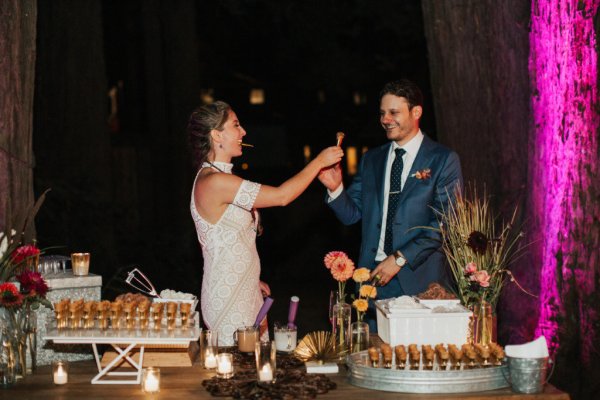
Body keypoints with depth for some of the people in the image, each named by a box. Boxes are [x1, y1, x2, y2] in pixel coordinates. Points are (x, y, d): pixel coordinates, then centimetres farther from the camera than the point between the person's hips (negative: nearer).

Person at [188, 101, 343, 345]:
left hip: (246, 293, 10)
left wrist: (253, 280, 22)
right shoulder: (214, 182, -20)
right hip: (229, 301, -10)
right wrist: (319, 162, -11)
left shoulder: (217, 179, 13)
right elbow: (281, 196, -21)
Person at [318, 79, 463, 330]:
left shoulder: (443, 160, -2)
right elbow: (351, 214, 12)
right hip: (373, 276, 4)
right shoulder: (371, 160, 14)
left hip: (419, 279, -4)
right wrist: (335, 188, -9)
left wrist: (400, 258, -14)